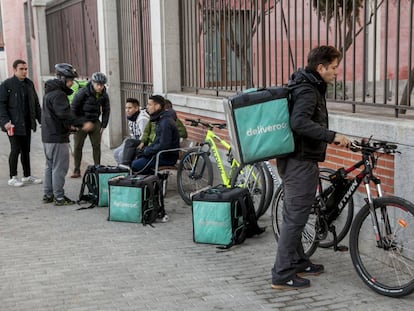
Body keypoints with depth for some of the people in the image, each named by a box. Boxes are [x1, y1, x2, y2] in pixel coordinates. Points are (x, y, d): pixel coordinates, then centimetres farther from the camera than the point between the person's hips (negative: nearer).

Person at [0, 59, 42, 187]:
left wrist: (41, 119, 8)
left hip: (27, 124, 5)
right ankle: (13, 178, 9)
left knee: (26, 150, 12)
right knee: (16, 150, -2)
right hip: (14, 125, -5)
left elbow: (36, 103, 15)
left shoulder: (29, 83, 10)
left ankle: (27, 176, 21)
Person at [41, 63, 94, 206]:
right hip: (57, 137, -10)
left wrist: (69, 125, 19)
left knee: (50, 166, 17)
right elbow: (64, 114, -27)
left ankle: (48, 194, 24)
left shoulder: (49, 91, 16)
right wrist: (82, 124, -26)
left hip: (47, 136, 10)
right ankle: (59, 197, 0)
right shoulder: (58, 94, -17)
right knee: (60, 167, -4)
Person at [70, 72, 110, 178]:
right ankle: (76, 170, 5)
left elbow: (106, 110, 11)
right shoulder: (83, 92, -15)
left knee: (96, 146, 2)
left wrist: (104, 125, 5)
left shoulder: (104, 95, -2)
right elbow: (73, 107, -10)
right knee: (78, 146, -2)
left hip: (95, 122, 3)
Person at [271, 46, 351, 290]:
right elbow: (299, 122, -34)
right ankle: (282, 275, 0)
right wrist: (332, 136, -32)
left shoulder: (305, 86, 15)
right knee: (295, 218, -6)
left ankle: (298, 263, 32)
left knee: (294, 216, 18)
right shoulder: (308, 90, -18)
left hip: (293, 160, 11)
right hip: (302, 162, -11)